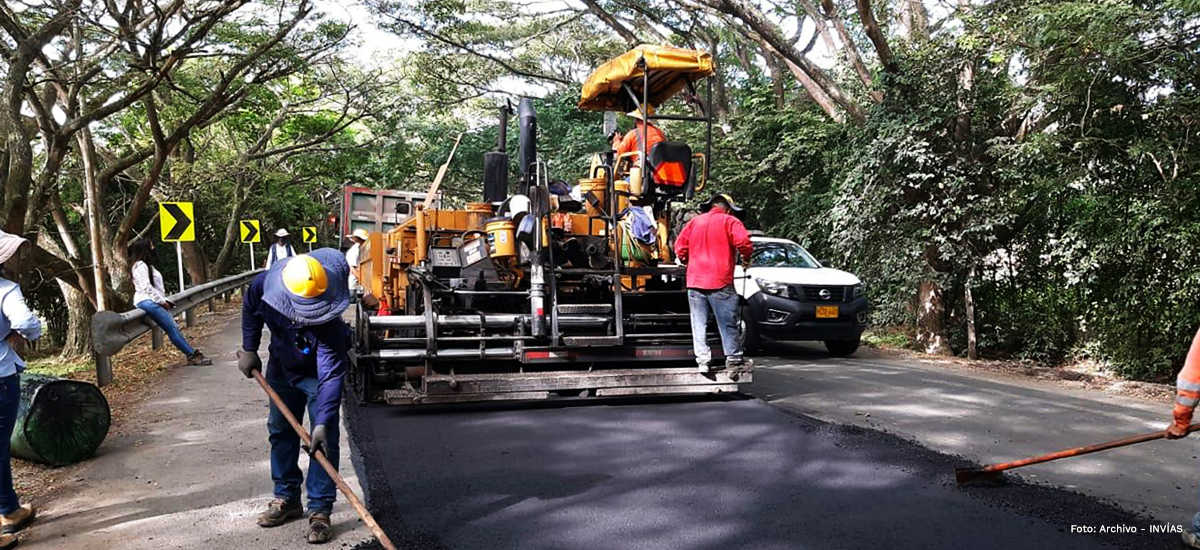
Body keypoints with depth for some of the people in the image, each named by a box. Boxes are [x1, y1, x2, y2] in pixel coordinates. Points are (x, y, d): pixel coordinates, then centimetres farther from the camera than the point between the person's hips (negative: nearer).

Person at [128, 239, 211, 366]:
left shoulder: (147, 265, 23)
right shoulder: (140, 265, -7)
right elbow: (146, 287, -16)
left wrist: (165, 300, 14)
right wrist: (161, 301, -12)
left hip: (153, 301, 10)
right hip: (146, 302, -10)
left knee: (174, 327, 0)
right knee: (172, 329, -14)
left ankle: (192, 354, -5)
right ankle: (192, 355, -16)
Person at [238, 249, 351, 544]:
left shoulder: (328, 320, -42)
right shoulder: (263, 285, -30)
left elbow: (331, 375, -42)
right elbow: (251, 309, -4)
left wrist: (323, 423, -48)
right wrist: (248, 349, -3)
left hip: (318, 374, -5)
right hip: (281, 368, 5)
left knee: (324, 440, -9)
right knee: (280, 432, 13)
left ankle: (320, 511, 1)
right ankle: (287, 499, 28)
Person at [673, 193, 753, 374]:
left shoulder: (694, 222, 12)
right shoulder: (729, 222, -2)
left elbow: (679, 247, 9)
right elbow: (743, 242, -16)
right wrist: (746, 258, 3)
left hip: (695, 281, 4)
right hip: (720, 282, -4)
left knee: (699, 324, 7)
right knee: (727, 323, 6)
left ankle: (702, 360, 5)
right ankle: (733, 358, 13)